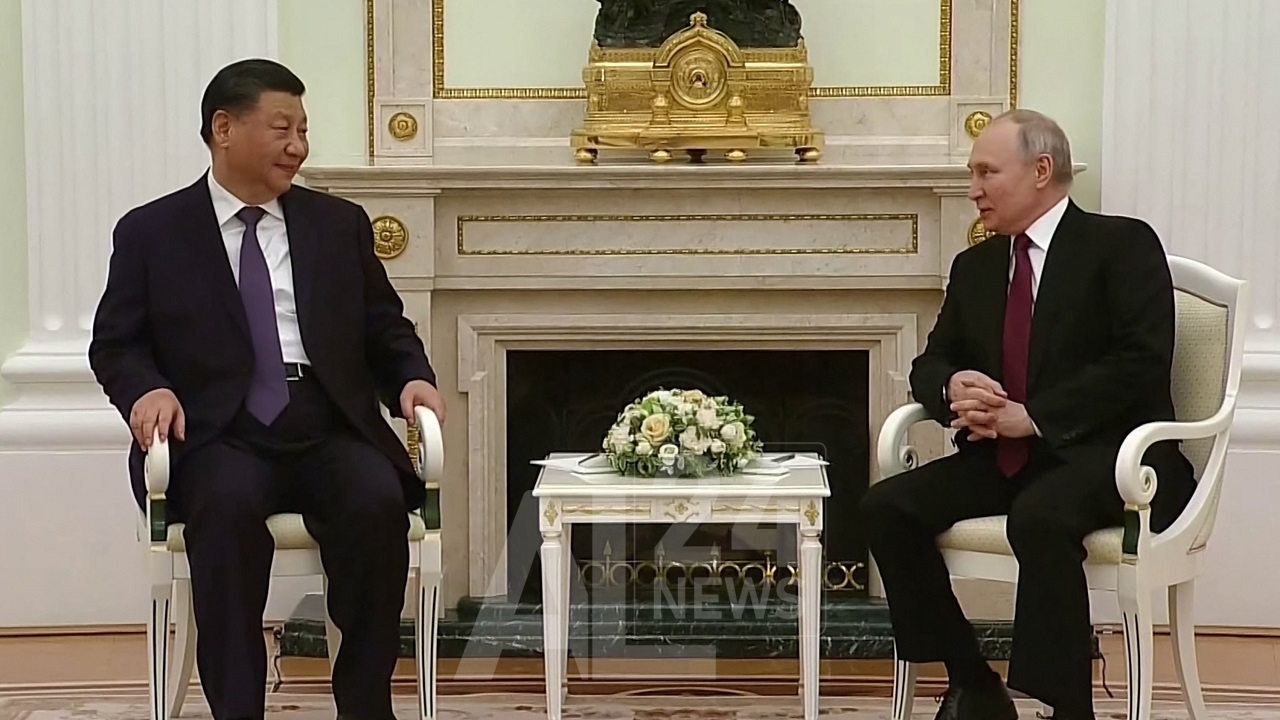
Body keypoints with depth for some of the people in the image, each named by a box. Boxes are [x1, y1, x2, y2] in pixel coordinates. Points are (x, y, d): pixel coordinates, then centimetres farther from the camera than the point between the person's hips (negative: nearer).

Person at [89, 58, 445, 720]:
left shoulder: (339, 224, 18)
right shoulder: (150, 233, 10)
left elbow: (385, 327, 20)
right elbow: (116, 343, 10)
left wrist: (413, 378, -1)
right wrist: (147, 390, -12)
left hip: (331, 431, 2)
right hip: (219, 439, -2)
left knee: (378, 501, -30)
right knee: (230, 503, -36)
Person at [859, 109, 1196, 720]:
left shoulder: (1123, 245, -4)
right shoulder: (975, 265, 15)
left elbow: (1143, 361, -16)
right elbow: (931, 362, 16)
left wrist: (1032, 415, -21)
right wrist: (953, 390, -11)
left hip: (1110, 454, -7)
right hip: (1005, 457, 7)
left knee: (1039, 517, -38)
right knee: (887, 507, -14)